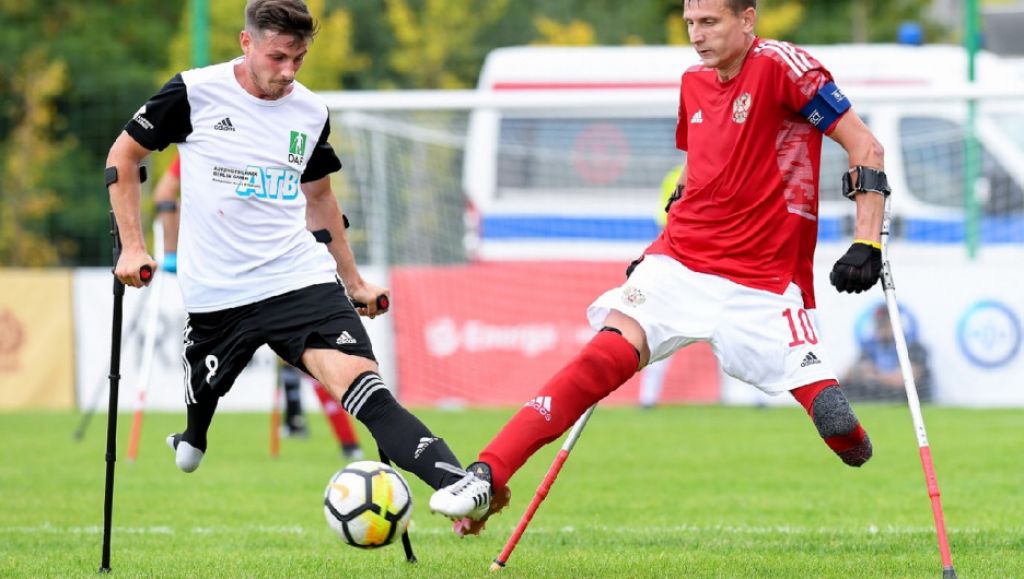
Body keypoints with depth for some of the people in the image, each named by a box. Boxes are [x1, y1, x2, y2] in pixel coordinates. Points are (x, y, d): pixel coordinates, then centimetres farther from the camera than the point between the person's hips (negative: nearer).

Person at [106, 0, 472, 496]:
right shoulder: (195, 93, -7)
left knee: (364, 388, -19)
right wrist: (132, 247, -3)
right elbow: (123, 156, 4)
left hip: (302, 280, 0)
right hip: (216, 295, 0)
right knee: (202, 402, 15)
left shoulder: (311, 113, 5)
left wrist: (354, 281, 24)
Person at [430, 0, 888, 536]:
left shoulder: (781, 66, -9)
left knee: (833, 419, -15)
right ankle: (485, 476, -22)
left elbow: (864, 146, -9)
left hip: (763, 283, -4)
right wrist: (658, 246, 22)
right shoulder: (694, 83, 11)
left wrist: (866, 245, -17)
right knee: (606, 357, -18)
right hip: (681, 263, 4)